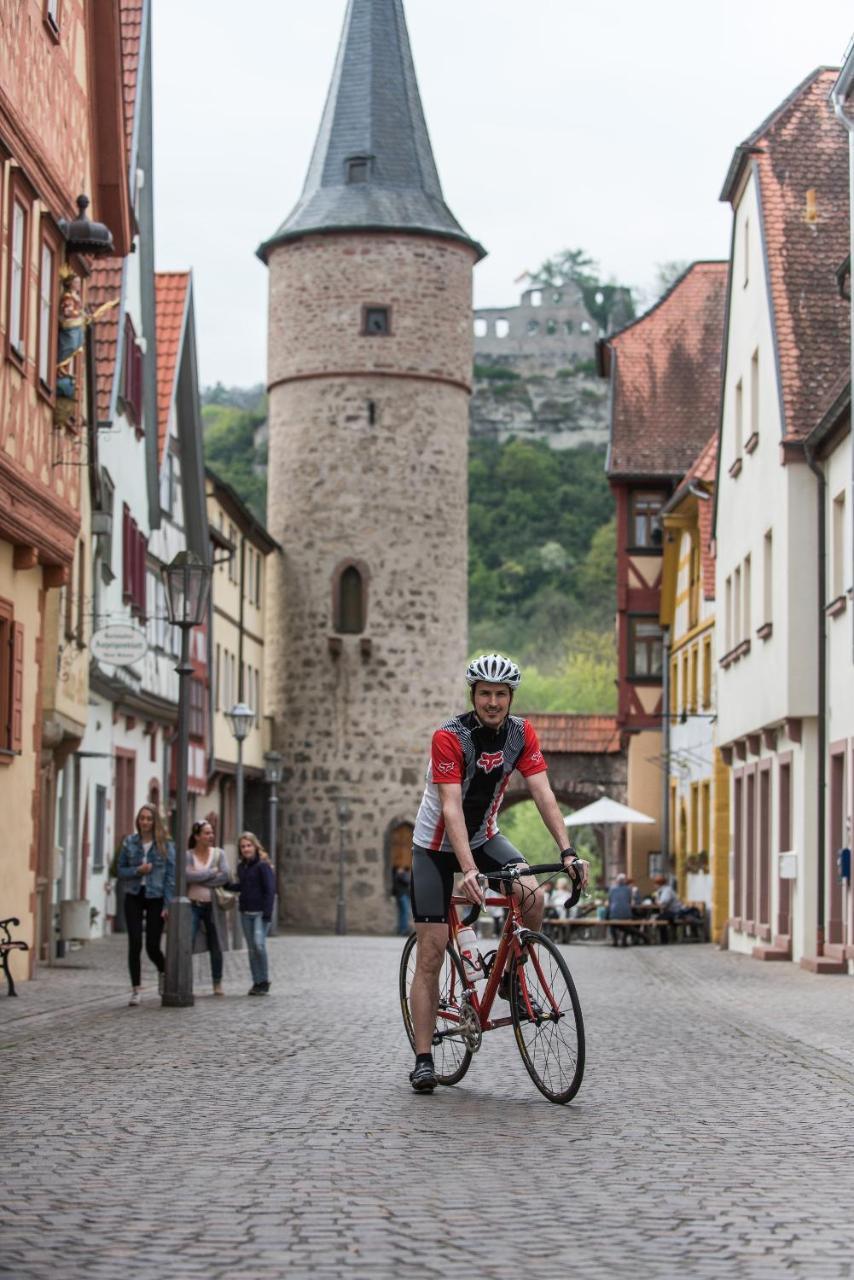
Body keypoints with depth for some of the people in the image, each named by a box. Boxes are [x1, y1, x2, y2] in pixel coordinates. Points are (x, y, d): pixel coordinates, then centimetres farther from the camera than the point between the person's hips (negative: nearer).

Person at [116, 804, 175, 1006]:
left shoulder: (165, 844, -2)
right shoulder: (129, 842, 4)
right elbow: (120, 870, 8)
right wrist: (137, 870, -13)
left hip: (156, 898, -1)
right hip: (134, 898, 1)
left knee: (152, 946, 0)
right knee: (135, 944, -7)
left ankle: (163, 971, 35)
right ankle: (136, 990, 1)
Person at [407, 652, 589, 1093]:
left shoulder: (521, 734, -10)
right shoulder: (449, 737, -25)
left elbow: (543, 793, -14)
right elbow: (451, 808, -32)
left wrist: (567, 851, -27)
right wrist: (469, 870, -43)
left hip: (484, 837, 4)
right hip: (437, 845, -4)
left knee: (533, 898, -25)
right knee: (430, 954, -7)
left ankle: (509, 974, 1)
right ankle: (423, 1059, 0)